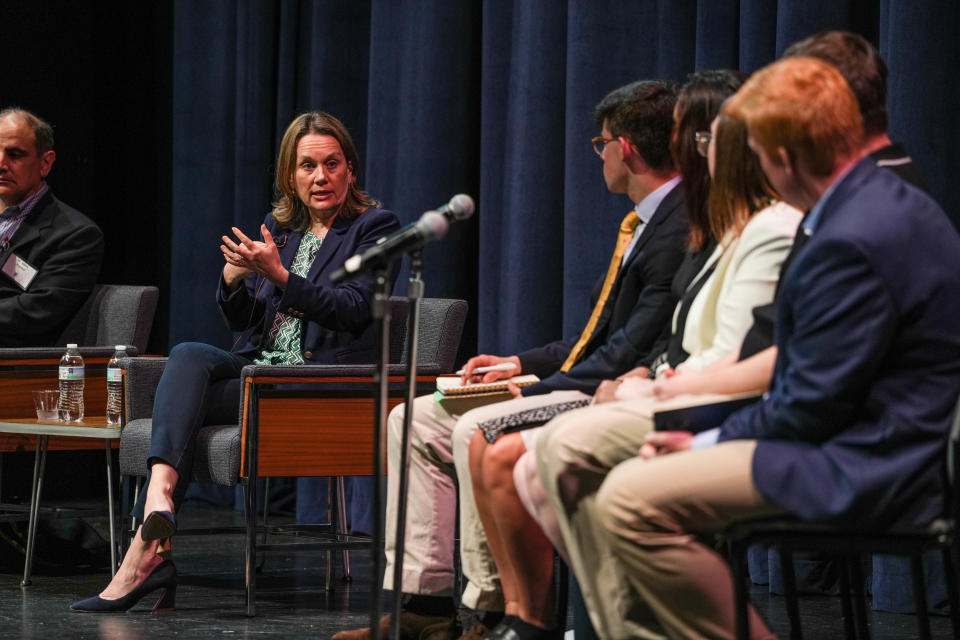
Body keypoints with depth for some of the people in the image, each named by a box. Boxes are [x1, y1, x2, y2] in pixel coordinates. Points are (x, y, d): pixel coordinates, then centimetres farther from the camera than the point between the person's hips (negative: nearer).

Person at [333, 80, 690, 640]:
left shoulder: (682, 226, -15)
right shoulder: (644, 222, 18)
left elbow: (639, 347, -21)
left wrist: (542, 389, -17)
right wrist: (521, 364, 12)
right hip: (576, 385, 11)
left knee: (477, 430, -30)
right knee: (415, 421, 5)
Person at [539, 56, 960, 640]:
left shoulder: (851, 241, -23)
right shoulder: (897, 203, 10)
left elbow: (809, 407, -21)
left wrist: (709, 443, -7)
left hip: (862, 472, -11)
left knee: (628, 504, -22)